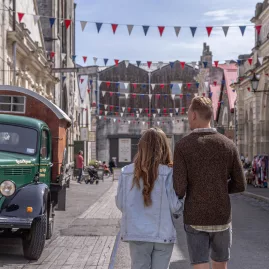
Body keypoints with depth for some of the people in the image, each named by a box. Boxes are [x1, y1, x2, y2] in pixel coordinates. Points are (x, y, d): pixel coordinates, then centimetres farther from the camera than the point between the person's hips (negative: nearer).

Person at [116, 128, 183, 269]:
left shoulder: (126, 172, -4)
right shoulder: (168, 173, -12)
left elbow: (120, 203, 2)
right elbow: (175, 205, -12)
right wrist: (178, 211, 11)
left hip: (136, 234, 2)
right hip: (162, 235, -2)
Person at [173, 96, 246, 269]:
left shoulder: (182, 146, -10)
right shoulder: (229, 145, -1)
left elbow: (179, 189, -15)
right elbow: (240, 185, 2)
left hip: (195, 219, -2)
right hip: (221, 218, 3)